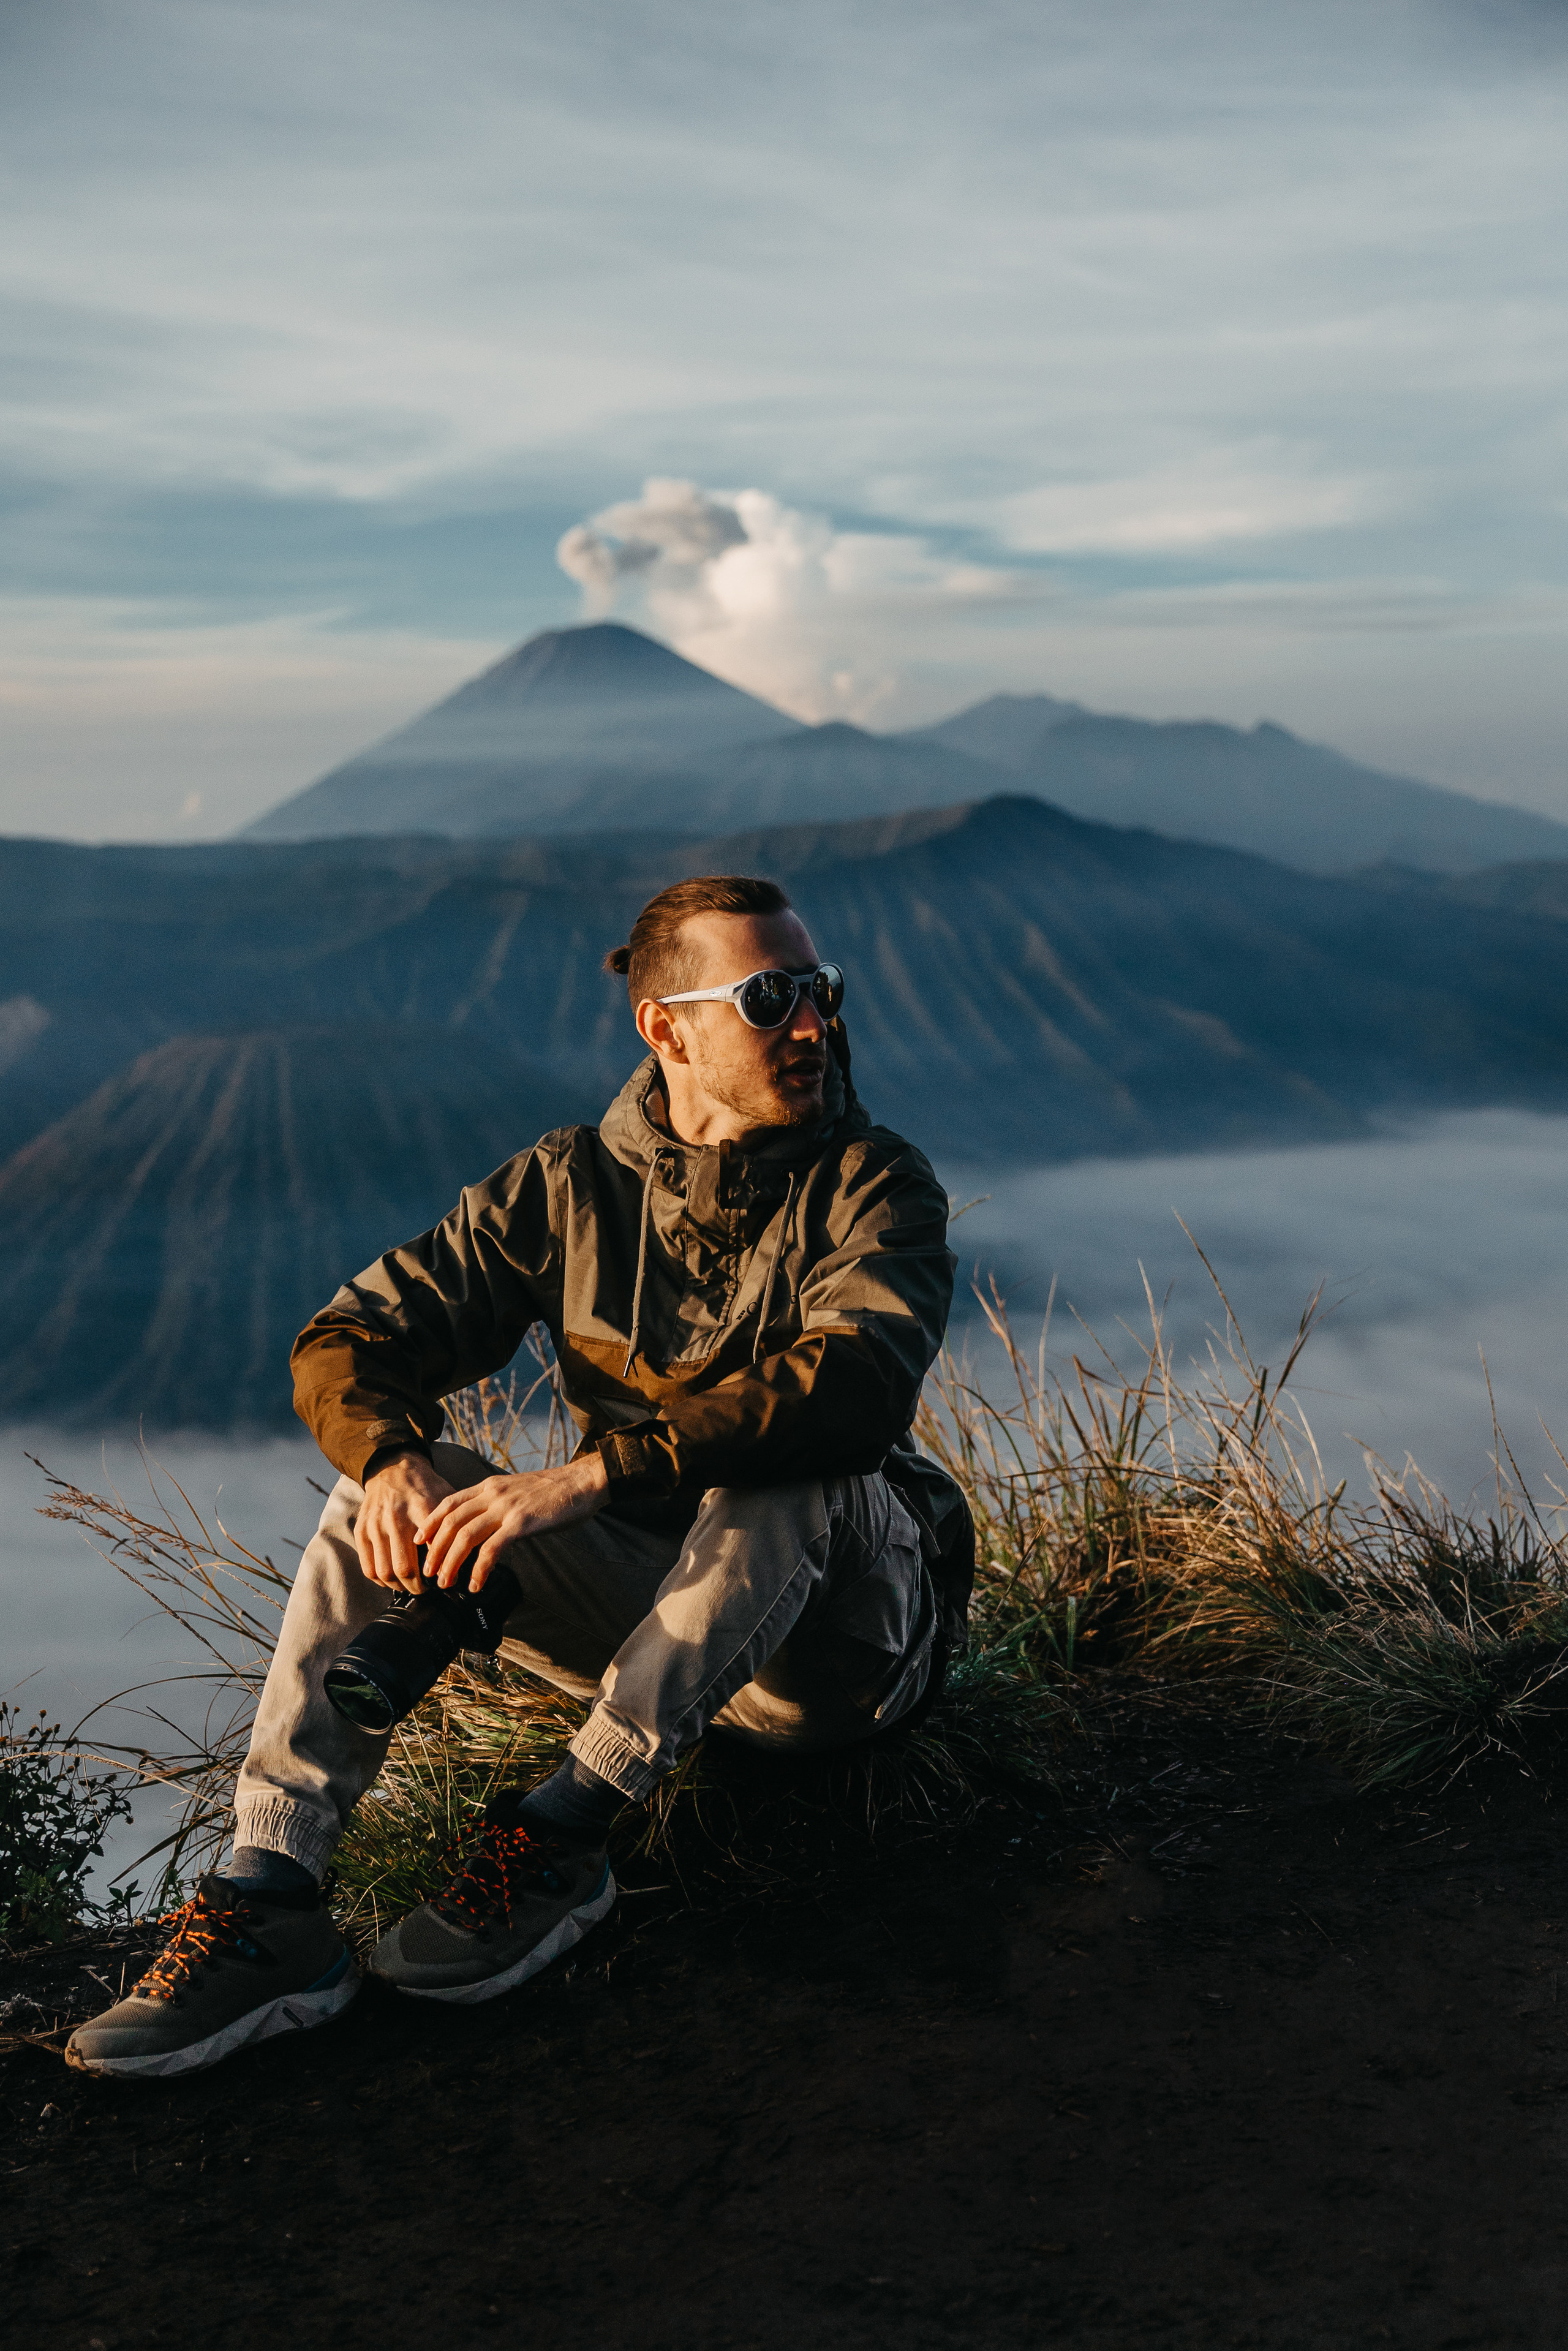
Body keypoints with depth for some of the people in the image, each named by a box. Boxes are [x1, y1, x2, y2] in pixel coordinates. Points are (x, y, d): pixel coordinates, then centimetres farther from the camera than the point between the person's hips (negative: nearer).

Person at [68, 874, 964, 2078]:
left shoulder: (874, 1185, -10)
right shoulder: (572, 1185, 1)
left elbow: (858, 1389, -31)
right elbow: (347, 1343, -4)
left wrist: (592, 1475, -39)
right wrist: (392, 1458, -28)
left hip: (846, 1623, -3)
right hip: (654, 1616, 3)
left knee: (791, 1468, -35)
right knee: (396, 1489, -18)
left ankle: (560, 1838, -29)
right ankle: (268, 1893, -25)